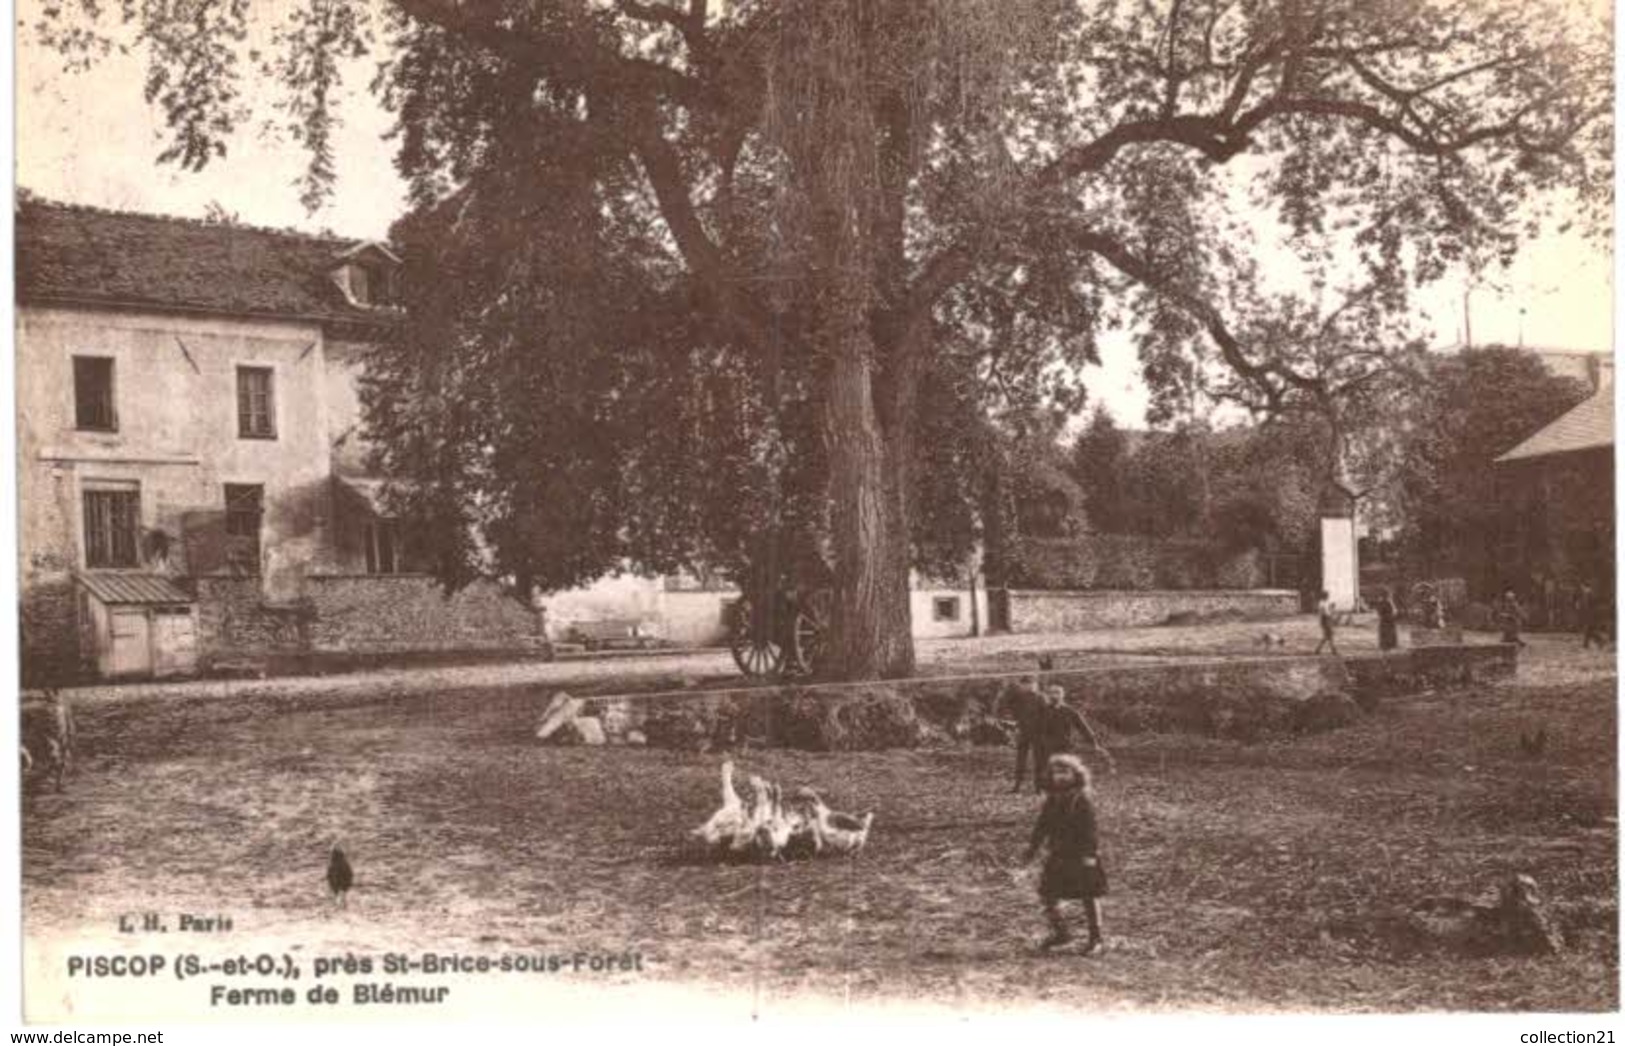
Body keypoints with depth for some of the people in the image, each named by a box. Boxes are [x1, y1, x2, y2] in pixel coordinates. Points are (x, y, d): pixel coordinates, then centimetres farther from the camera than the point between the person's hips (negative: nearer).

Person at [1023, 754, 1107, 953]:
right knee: (1047, 893, 4)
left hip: (1080, 856, -6)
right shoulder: (1052, 800, 7)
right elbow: (1042, 826, 15)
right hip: (1058, 855, 6)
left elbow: (1090, 828, -16)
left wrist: (1090, 854, -22)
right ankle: (1060, 931, 20)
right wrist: (1032, 849, 15)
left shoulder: (1083, 799, -13)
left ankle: (1095, 937, 16)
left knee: (1089, 896, 4)